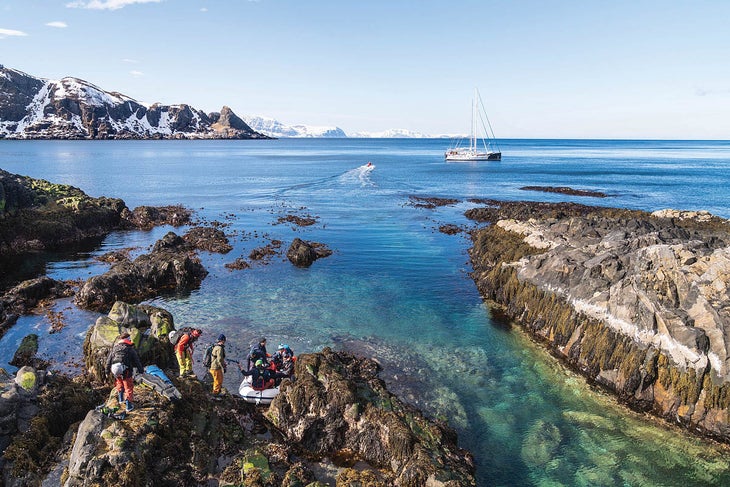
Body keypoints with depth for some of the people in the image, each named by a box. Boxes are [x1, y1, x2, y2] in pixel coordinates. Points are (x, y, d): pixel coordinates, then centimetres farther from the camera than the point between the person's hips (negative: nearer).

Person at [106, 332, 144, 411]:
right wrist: (141, 370, 9)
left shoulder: (114, 347, 9)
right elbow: (136, 361, -1)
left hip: (115, 370, 4)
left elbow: (108, 360, 12)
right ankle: (128, 406, 14)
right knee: (128, 387, 8)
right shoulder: (130, 349, -3)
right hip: (126, 371, -4)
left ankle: (121, 399, 45)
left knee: (119, 383, 31)